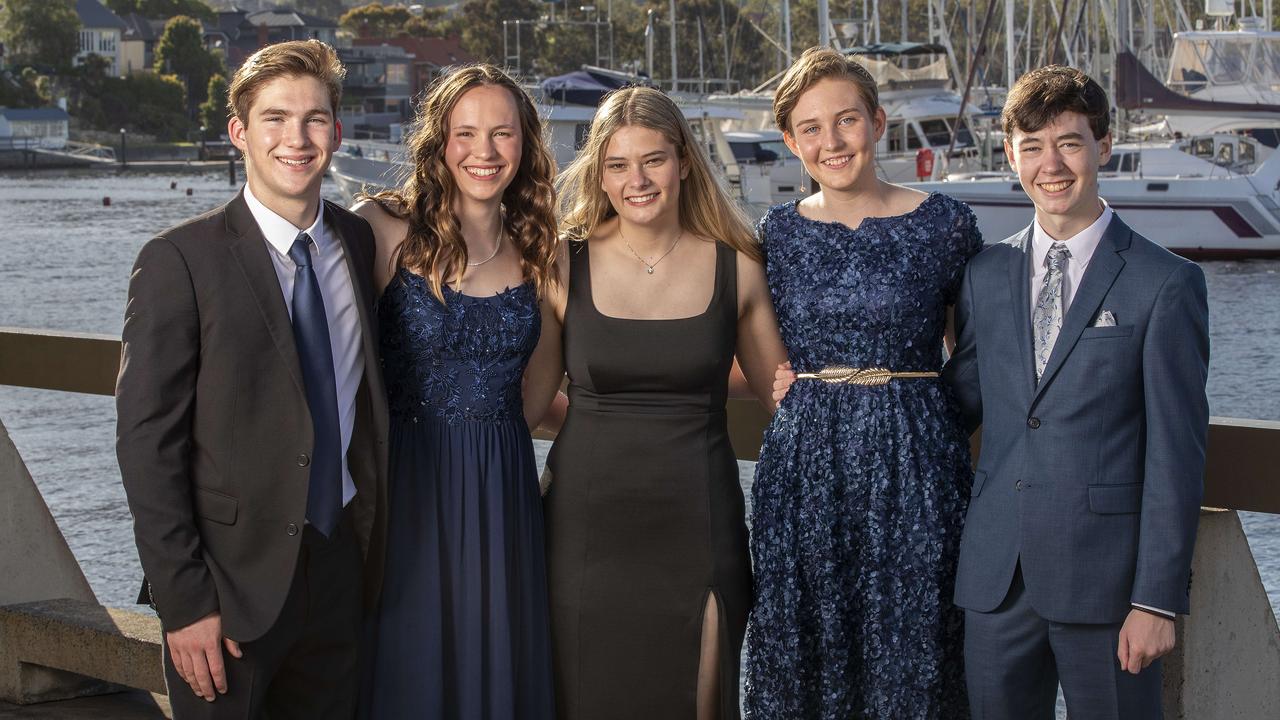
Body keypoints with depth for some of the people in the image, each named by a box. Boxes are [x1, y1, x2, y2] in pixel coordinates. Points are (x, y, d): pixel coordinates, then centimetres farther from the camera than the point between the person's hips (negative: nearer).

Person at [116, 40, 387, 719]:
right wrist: (183, 603, -16)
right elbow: (147, 445, -13)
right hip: (234, 582, -5)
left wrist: (370, 549, 8)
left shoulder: (359, 242, 6)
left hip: (341, 569, 5)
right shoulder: (180, 261, -11)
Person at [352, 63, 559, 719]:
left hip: (502, 492, 4)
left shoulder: (541, 250, 6)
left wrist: (482, 435, 5)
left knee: (498, 665, 11)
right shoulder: (385, 228, -8)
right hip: (405, 485, -4)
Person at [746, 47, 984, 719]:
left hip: (911, 464, -2)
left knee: (909, 657, 2)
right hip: (800, 468, 3)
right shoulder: (779, 231, 7)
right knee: (803, 656, 7)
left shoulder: (944, 224, -1)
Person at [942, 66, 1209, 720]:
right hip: (997, 571, 4)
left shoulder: (1165, 283, -5)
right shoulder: (986, 275, 10)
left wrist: (1158, 596, -10)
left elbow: (1177, 451, -7)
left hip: (1104, 572, -4)